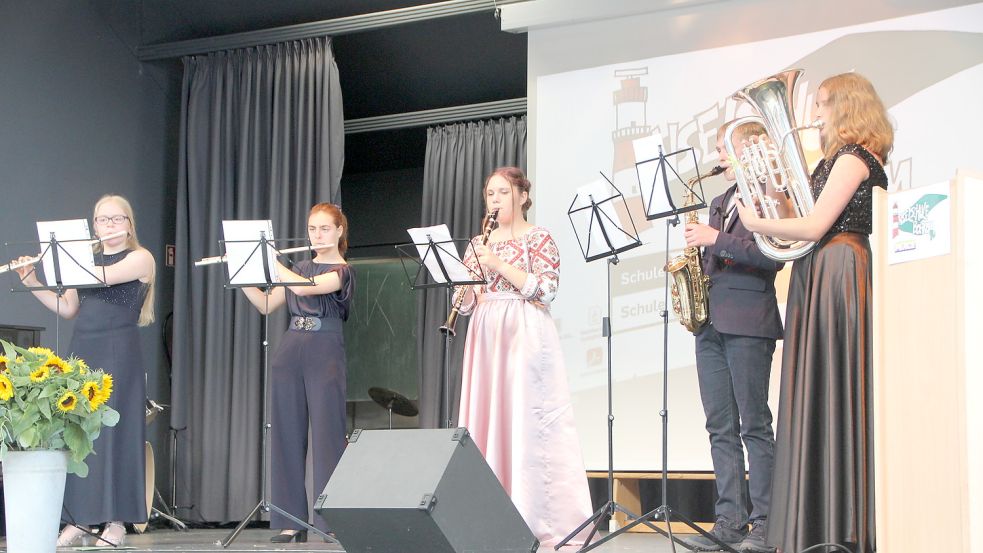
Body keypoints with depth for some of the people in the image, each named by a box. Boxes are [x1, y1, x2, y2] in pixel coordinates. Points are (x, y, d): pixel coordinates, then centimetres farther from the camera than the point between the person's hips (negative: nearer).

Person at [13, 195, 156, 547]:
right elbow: (66, 308, 13)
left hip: (118, 354, -5)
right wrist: (32, 283, 2)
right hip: (81, 351, 5)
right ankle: (77, 521, 3)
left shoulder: (140, 258, 1)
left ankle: (116, 521, -4)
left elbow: (102, 277, -16)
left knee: (114, 431, -7)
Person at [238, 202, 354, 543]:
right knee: (287, 435, 2)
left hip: (324, 355, -6)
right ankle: (291, 521, 6)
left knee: (327, 434, -8)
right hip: (290, 353, 6)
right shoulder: (299, 269, 17)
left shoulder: (341, 272, -2)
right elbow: (266, 305, 11)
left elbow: (303, 287, -19)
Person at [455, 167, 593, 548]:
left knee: (529, 420, -10)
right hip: (486, 337, 5)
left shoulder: (538, 238, 1)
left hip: (525, 337, -5)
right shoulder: (478, 244, 16)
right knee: (488, 420, 2)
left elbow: (546, 290, -12)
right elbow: (466, 304, 14)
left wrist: (499, 264, -16)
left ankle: (544, 519, -8)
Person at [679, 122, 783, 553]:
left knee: (754, 426, -6)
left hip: (748, 322, -8)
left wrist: (716, 239, -15)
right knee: (720, 428, 5)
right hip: (712, 320, 8)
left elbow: (773, 257, -16)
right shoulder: (720, 201, 21)